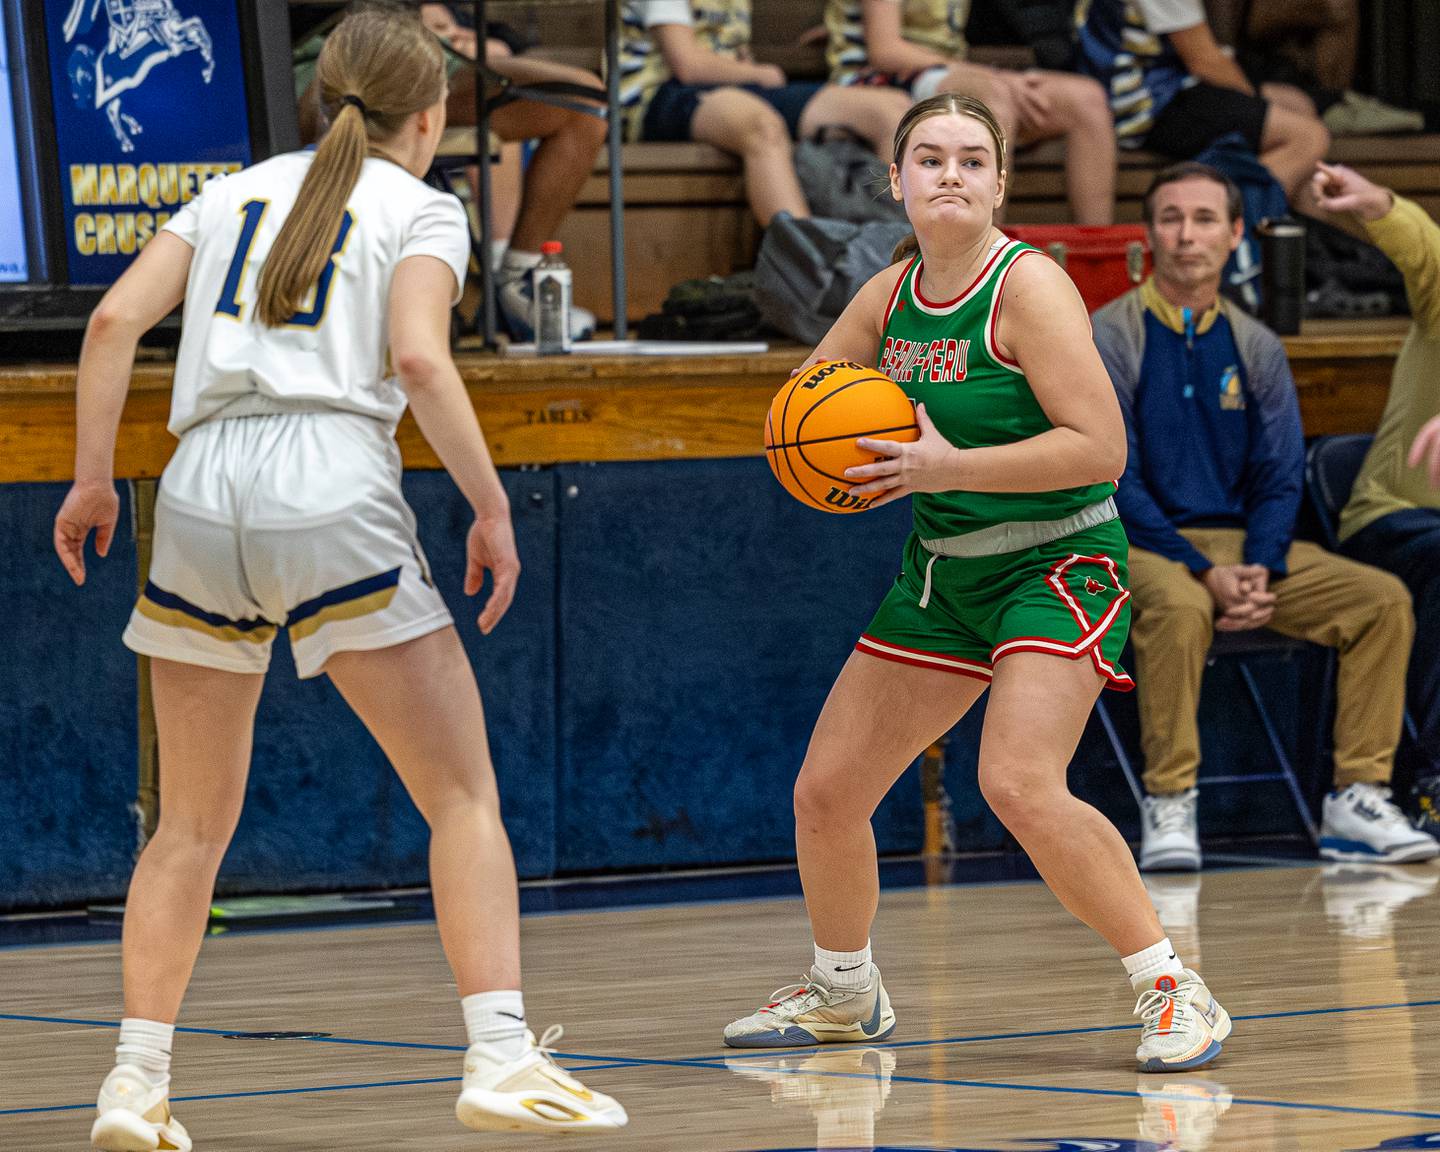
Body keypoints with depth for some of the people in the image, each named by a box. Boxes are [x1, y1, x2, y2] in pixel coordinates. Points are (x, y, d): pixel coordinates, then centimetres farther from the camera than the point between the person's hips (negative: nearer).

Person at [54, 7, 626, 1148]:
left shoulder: (236, 191, 22)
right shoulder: (421, 210, 10)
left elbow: (116, 319, 9)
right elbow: (418, 358, -8)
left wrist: (92, 479, 13)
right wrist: (492, 508, -4)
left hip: (202, 490, 4)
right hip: (334, 490, -4)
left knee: (194, 824, 15)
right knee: (464, 795, 2)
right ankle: (500, 1056, -11)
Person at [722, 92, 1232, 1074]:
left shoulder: (1029, 286, -16)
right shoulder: (889, 297, 5)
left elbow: (1101, 445, -23)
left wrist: (950, 466, -24)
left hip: (1057, 564, -7)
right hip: (942, 574, 7)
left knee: (1020, 784, -29)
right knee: (825, 794, 9)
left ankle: (1175, 991, -18)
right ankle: (844, 993, 35)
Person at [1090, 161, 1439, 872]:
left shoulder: (1256, 348, 11)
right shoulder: (1112, 339, -4)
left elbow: (1280, 479, 8)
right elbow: (1114, 482, -10)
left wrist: (1258, 572, -13)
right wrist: (1203, 572, -21)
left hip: (1246, 550, 5)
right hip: (1141, 547, -5)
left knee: (1383, 598, -14)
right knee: (1179, 607, -39)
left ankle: (1357, 799, -14)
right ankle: (1168, 808, -30)